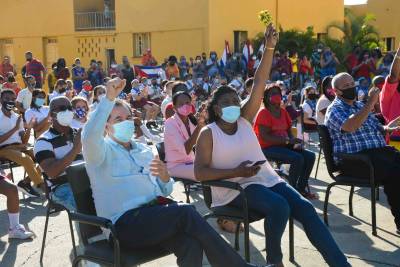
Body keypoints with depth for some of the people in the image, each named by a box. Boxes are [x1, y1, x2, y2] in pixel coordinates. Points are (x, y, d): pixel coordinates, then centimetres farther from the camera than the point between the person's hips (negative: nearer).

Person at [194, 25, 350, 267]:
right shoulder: (208, 134, -2)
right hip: (235, 188, -5)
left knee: (306, 209, -13)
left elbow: (259, 84, 0)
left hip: (266, 179, 5)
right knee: (279, 207, -30)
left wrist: (269, 48, -10)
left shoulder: (245, 119, 10)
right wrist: (236, 172, -20)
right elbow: (200, 172, -11)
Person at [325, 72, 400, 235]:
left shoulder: (360, 105, 24)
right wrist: (370, 104, -21)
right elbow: (350, 127, -24)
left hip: (378, 150, 8)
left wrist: (386, 128, 7)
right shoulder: (335, 109, -3)